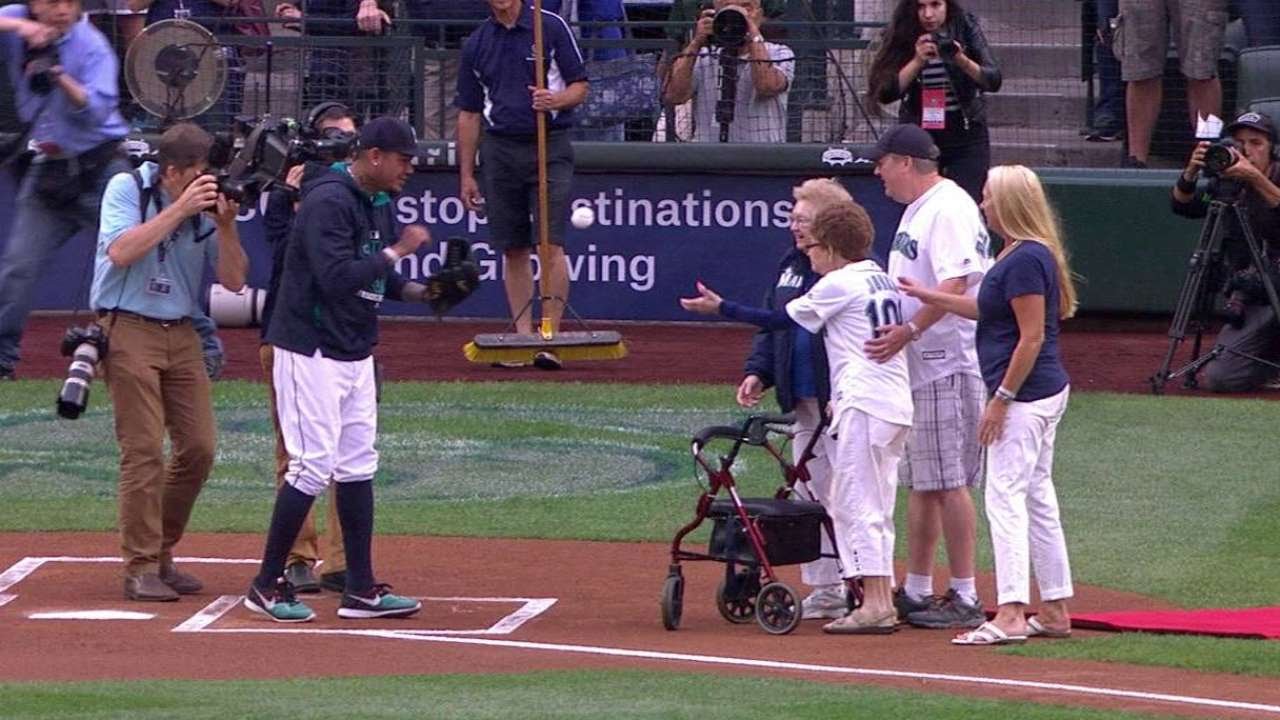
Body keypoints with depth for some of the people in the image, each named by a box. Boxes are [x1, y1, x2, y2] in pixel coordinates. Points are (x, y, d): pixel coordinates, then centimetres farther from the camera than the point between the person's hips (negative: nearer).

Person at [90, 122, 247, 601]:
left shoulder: (208, 202, 4)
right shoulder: (127, 189, -7)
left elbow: (233, 281, 0)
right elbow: (121, 252, -23)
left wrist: (226, 225, -15)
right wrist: (180, 209, -24)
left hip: (182, 334, 5)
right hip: (129, 331, -5)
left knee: (198, 449, 2)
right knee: (144, 450, -10)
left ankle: (161, 554, 17)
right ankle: (141, 568, -6)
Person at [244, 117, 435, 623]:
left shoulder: (378, 206, 12)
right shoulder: (328, 201, -18)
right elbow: (337, 277, -28)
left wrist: (418, 292, 2)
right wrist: (397, 251, -20)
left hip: (356, 352, 10)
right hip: (311, 351, -10)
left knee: (357, 465, 9)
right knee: (315, 464, -10)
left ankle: (361, 590, 13)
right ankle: (267, 585, 0)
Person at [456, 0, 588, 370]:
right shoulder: (477, 44, 9)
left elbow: (580, 87, 1)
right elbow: (469, 114, 14)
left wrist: (556, 100, -21)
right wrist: (466, 174, 11)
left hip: (549, 148, -4)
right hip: (499, 152, 4)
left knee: (550, 245, -11)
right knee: (514, 249, 5)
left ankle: (551, 337, -10)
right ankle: (523, 338, 9)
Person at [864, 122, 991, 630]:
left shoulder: (949, 208, -15)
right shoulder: (916, 210, 18)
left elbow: (956, 284, -26)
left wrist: (909, 331, -32)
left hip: (948, 365, -11)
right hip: (917, 366, 11)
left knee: (947, 482, -9)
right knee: (920, 482, 14)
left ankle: (965, 597, -7)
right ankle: (916, 591, 20)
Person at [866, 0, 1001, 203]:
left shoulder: (966, 27, -5)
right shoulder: (902, 34, -5)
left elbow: (994, 81, -11)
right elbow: (886, 93, -11)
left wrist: (963, 61, -29)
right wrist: (917, 61, -24)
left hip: (966, 135, -1)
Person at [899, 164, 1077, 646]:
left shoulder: (1026, 259, -18)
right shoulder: (1025, 254, 14)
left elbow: (1032, 336, -21)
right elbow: (989, 310, 26)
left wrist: (1001, 399, -19)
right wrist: (932, 298, 27)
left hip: (1025, 394, -11)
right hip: (1047, 391, 11)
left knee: (1005, 497, -12)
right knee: (1037, 497, 14)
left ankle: (1010, 614, -18)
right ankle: (1055, 610, 18)